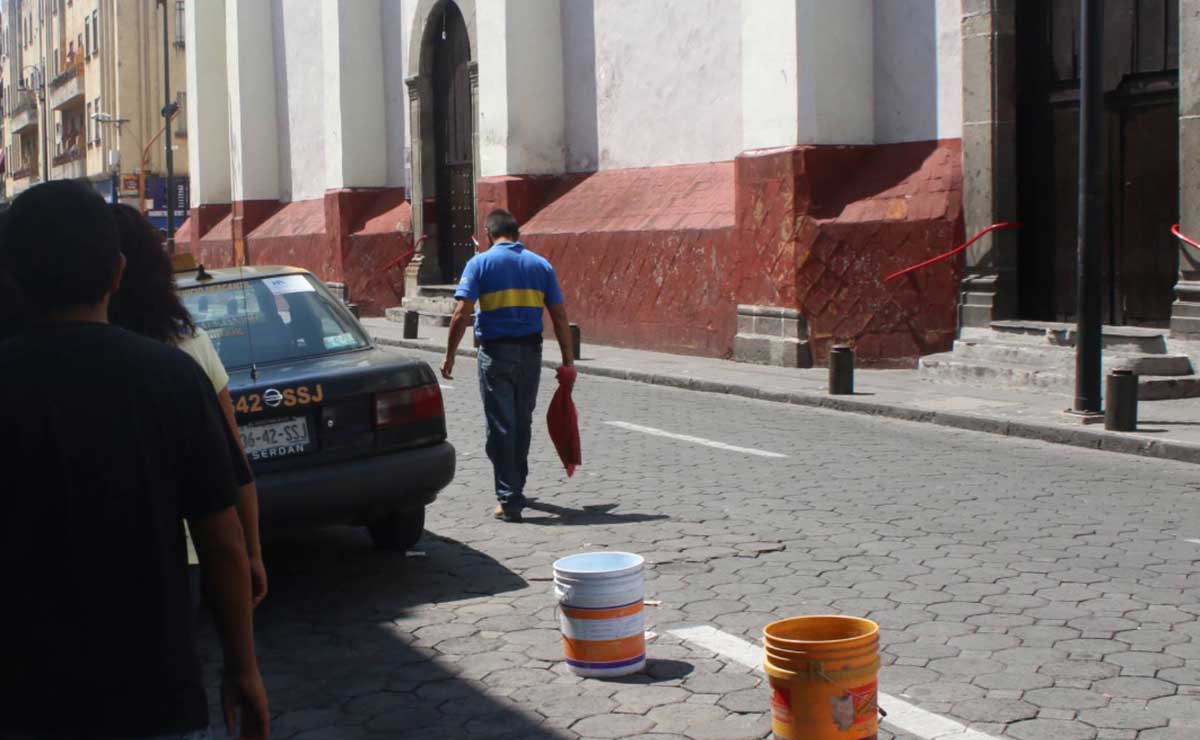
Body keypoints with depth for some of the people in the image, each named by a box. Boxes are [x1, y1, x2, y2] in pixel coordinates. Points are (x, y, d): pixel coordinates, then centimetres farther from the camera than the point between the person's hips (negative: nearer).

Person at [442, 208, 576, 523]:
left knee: (501, 427, 0)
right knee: (522, 424, 18)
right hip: (530, 352, 4)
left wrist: (450, 355, -3)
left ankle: (509, 500, -3)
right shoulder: (540, 265, 6)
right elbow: (559, 316, 4)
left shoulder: (480, 263, -3)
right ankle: (516, 490, 32)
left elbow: (461, 314, -11)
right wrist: (568, 361, 8)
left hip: (496, 353, -3)